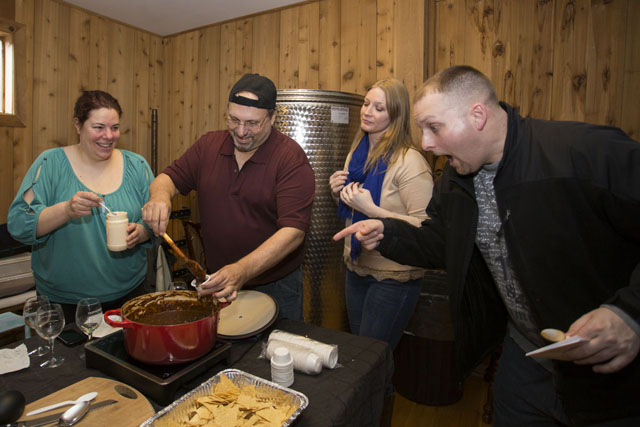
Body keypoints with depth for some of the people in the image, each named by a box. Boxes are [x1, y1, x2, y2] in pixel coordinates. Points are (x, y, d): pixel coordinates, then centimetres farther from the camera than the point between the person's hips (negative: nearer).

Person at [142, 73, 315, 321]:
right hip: (217, 282, 4)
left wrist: (242, 271, -35)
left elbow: (293, 230, -25)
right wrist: (160, 196, -19)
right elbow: (169, 178, 6)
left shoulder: (291, 158, -17)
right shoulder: (208, 145, 0)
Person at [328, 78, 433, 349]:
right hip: (356, 267, 7)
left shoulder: (409, 162, -19)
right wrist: (340, 192, -4)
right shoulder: (357, 152, 4)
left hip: (392, 277, -7)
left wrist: (371, 209, -27)